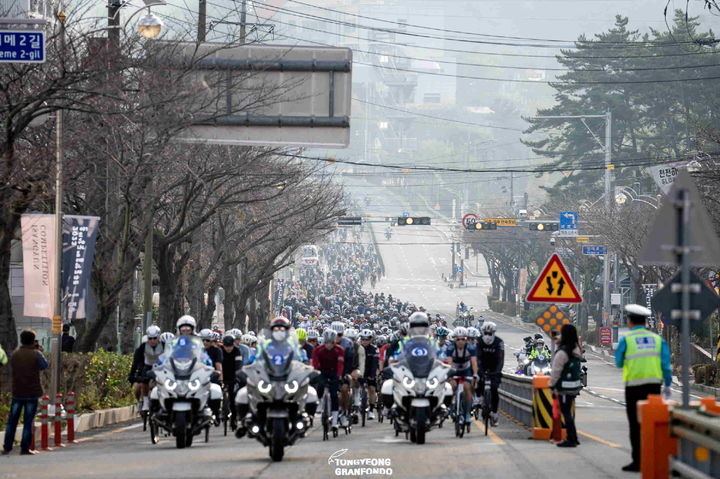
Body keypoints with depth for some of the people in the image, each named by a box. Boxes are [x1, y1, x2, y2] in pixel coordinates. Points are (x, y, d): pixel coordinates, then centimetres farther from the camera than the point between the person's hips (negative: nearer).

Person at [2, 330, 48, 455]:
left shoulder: (15, 354, 1)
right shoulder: (36, 354, -10)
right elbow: (44, 366, 4)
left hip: (17, 393, 3)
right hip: (32, 393, -3)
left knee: (12, 420, 11)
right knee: (28, 421, 2)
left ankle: (7, 447, 11)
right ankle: (25, 448, 1)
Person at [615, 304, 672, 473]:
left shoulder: (626, 340, -4)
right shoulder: (657, 339, 4)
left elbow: (618, 363, 5)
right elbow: (666, 364, 2)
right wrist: (667, 385, 10)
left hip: (634, 387, -3)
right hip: (654, 385, 3)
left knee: (636, 425, 2)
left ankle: (638, 461, 1)